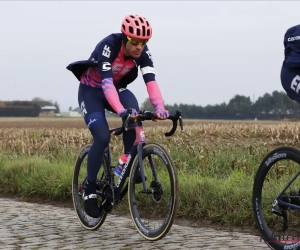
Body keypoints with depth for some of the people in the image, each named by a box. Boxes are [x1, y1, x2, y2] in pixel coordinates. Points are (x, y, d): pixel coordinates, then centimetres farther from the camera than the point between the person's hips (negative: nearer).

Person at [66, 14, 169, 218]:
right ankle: (90, 190, -5)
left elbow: (151, 81, -31)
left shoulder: (143, 52, -20)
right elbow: (106, 82, -44)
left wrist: (160, 108, -49)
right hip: (91, 90, -4)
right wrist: (120, 110, -59)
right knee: (102, 137, -22)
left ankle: (126, 162, -15)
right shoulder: (108, 46, -34)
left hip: (117, 88, 4)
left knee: (132, 107, -31)